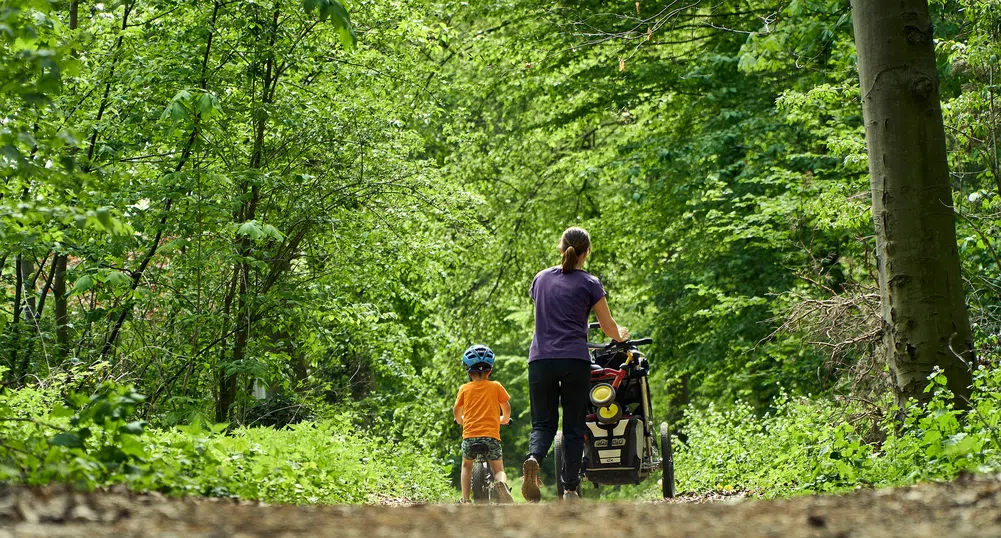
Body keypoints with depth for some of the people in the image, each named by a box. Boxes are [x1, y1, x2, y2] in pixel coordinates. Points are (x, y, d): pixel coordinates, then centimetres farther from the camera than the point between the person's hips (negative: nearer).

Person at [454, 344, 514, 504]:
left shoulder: (464, 389, 7)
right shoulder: (496, 387, 5)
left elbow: (456, 411, 18)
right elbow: (506, 408, 13)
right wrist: (504, 419, 34)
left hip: (469, 435, 1)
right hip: (491, 435, -1)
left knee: (466, 466, 26)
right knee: (498, 470, 8)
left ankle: (465, 500, 15)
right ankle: (501, 484, -27)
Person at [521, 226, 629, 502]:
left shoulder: (541, 278, 14)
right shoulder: (589, 283, 2)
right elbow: (608, 326, 7)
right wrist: (621, 335, 29)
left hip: (540, 359, 3)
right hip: (574, 360, -3)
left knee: (543, 422, 9)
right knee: (574, 426, 6)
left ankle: (533, 458, -22)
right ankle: (570, 489, 4)